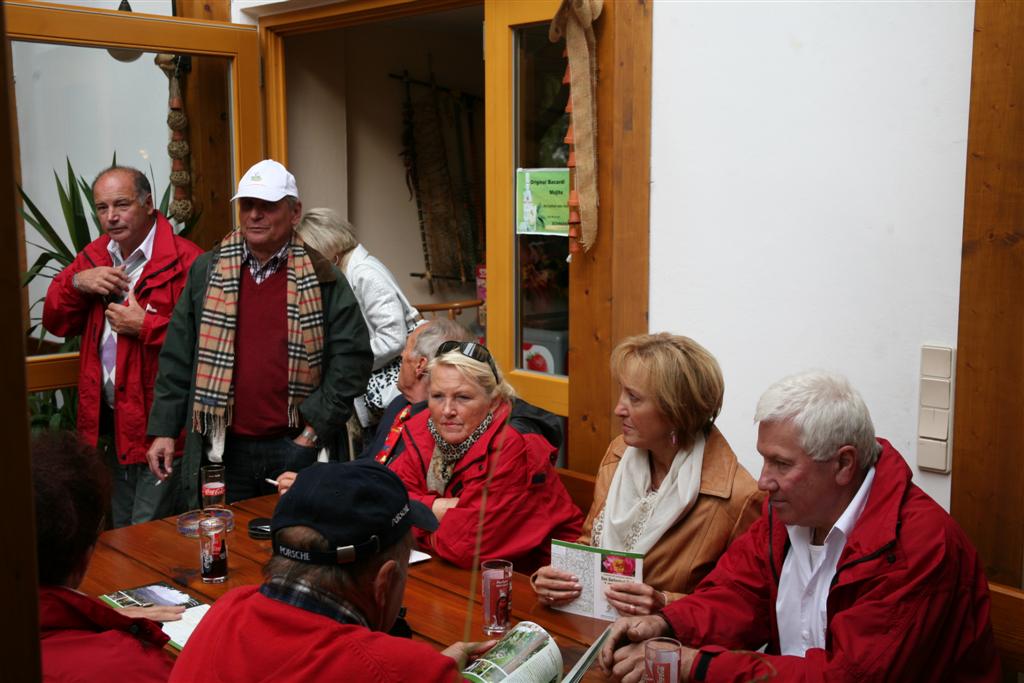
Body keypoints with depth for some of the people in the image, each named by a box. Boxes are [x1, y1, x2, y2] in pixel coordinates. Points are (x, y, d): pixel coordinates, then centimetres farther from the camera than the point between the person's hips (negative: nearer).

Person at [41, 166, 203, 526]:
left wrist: (144, 326, -20)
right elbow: (55, 322, 12)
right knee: (118, 537, 22)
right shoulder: (94, 256, 12)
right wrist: (76, 282, -6)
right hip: (108, 424, 8)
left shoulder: (185, 261, -15)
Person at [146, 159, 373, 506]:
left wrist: (316, 427, -7)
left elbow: (352, 358, -2)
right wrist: (163, 430, 4)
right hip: (221, 450, 2)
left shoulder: (323, 279, 2)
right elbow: (177, 358, 8)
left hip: (296, 449, -1)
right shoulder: (206, 271, 7)